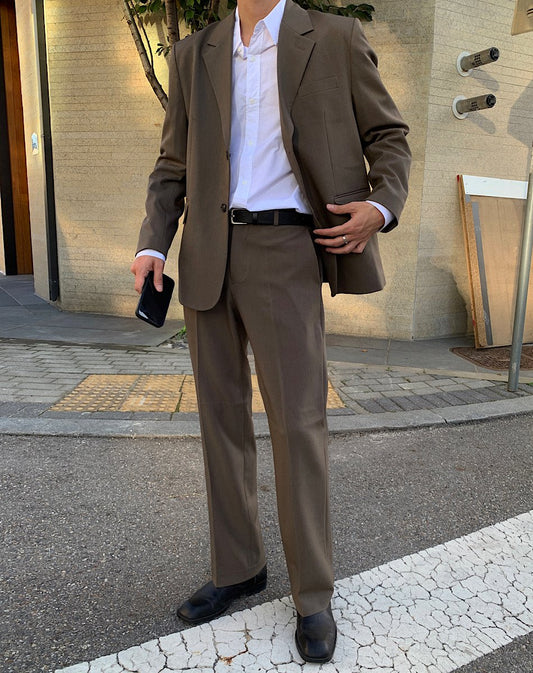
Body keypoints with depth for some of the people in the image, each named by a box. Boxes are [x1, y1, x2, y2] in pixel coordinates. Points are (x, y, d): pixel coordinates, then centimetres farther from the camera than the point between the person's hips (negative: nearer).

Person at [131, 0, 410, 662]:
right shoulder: (193, 56, 16)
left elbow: (387, 135, 9)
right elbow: (172, 166, 15)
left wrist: (382, 206, -12)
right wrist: (152, 242, -1)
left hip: (282, 252, -4)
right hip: (207, 256, 5)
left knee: (297, 421, -6)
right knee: (220, 414, 8)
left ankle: (313, 594, 13)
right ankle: (237, 567, 25)